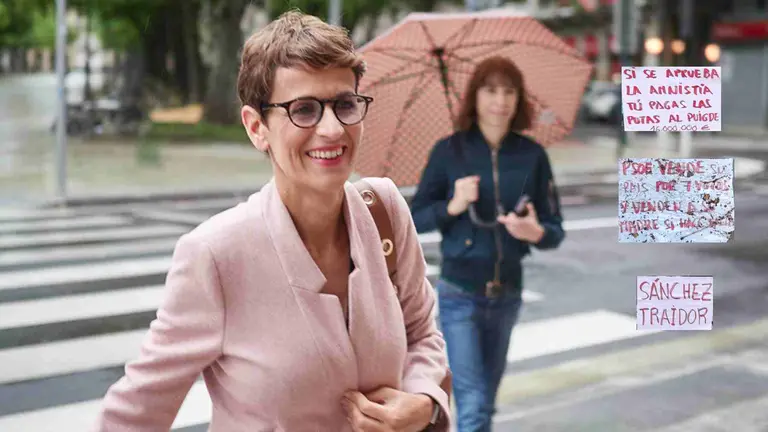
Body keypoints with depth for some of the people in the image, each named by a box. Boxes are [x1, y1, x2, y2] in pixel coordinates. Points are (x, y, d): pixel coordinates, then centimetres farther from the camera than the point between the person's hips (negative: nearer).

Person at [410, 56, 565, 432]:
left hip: (507, 294, 3)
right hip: (459, 293, -3)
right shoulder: (449, 151, -5)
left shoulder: (532, 156, -1)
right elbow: (414, 219, -1)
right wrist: (452, 206, -19)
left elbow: (555, 229, 1)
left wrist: (536, 232, -21)